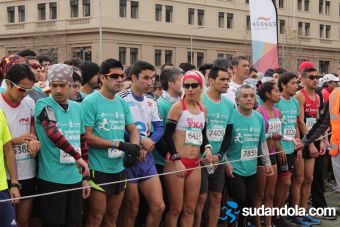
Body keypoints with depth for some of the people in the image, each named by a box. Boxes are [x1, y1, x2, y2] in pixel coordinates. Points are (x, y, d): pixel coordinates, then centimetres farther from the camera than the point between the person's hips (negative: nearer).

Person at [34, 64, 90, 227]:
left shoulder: (77, 108, 10)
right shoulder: (43, 105, -7)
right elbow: (52, 133, -24)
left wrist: (85, 177, 16)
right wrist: (77, 156, -22)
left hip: (75, 178, 5)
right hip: (51, 179, -5)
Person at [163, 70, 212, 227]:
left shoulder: (203, 109, 10)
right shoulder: (178, 106, -7)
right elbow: (167, 135, -12)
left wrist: (207, 148, 0)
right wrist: (177, 160, -18)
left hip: (195, 164, 6)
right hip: (176, 162, -6)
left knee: (190, 208, 9)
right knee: (176, 208, -3)